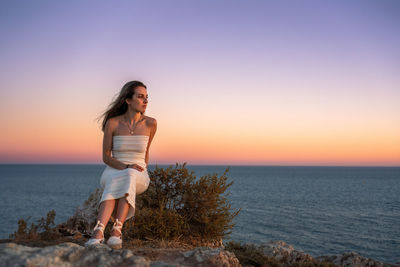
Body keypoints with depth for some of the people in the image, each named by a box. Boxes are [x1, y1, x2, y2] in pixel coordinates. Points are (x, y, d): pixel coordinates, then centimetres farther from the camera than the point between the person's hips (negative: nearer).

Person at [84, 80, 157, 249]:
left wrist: (141, 171, 10)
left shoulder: (150, 123, 1)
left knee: (128, 178, -37)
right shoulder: (112, 123, -3)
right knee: (114, 181, -39)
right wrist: (126, 167, -18)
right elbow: (106, 156, -2)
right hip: (112, 173, 0)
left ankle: (116, 231, -47)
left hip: (138, 177, 1)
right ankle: (99, 231, -52)